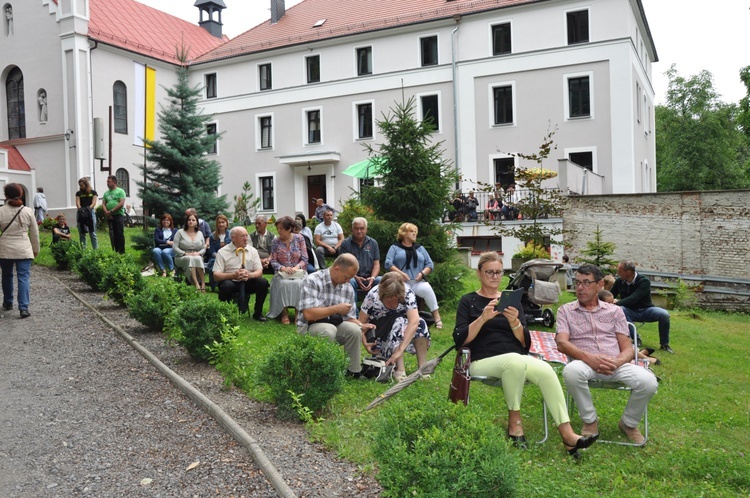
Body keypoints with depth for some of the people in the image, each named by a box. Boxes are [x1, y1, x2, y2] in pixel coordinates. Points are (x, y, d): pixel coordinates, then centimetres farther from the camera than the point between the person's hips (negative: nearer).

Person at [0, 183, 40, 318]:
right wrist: (36, 249, 15)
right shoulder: (28, 211, -2)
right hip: (23, 249, -1)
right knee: (23, 278, -1)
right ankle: (23, 308, -10)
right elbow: (34, 233, 3)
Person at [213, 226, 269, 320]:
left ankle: (257, 313, -4)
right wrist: (233, 275, -25)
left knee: (263, 282, -23)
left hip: (248, 282, 3)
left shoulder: (252, 251, 7)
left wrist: (249, 275, -22)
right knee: (226, 285, -37)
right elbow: (216, 276, -9)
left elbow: (259, 272, 1)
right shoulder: (223, 252, -2)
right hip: (230, 281, -3)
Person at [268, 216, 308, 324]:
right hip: (282, 273, 1)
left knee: (298, 284, -33)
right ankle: (284, 313, -22)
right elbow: (273, 261, 1)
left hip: (298, 272, -1)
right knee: (284, 284, -32)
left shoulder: (299, 239, 1)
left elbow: (304, 259, -1)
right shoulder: (276, 241, 3)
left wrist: (296, 267, -19)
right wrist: (283, 268, -18)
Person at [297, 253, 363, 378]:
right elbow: (308, 314, -25)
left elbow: (349, 317, 7)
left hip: (334, 325, 5)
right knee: (329, 330, -36)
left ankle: (355, 371, -7)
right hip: (309, 326, -5)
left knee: (355, 330, -23)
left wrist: (361, 325, -14)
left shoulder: (348, 288, 2)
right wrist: (336, 309, -21)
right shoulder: (312, 281, -17)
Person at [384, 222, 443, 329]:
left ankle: (437, 318, -30)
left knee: (427, 289, -32)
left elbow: (430, 264, 18)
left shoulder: (420, 248, 25)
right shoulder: (395, 248, 14)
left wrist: (422, 273, -3)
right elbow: (388, 263, 1)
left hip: (418, 281, 3)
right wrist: (400, 273, -13)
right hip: (402, 281, -2)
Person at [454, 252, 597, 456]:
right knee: (515, 361, -36)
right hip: (484, 361, -3)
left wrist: (515, 322, -11)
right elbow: (460, 340, -5)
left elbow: (525, 343, 9)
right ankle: (515, 422, -20)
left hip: (517, 359, 3)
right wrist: (483, 318, -18)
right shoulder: (469, 301, 9)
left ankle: (567, 434, -30)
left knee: (546, 370, -28)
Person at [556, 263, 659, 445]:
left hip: (616, 364, 2)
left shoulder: (614, 311, 18)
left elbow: (628, 349, 10)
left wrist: (618, 362, -15)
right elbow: (562, 343, -3)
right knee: (572, 371, -38)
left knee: (648, 381, -28)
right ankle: (590, 420, -10)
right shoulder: (565, 310, 13)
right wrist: (589, 358, -22)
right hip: (585, 363, -2)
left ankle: (628, 423, 4)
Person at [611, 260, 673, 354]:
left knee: (664, 314, -29)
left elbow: (633, 299, -30)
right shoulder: (619, 281, -3)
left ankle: (664, 344, -7)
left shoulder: (644, 282, -17)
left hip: (645, 310, -2)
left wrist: (616, 303, -34)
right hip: (630, 312, 2)